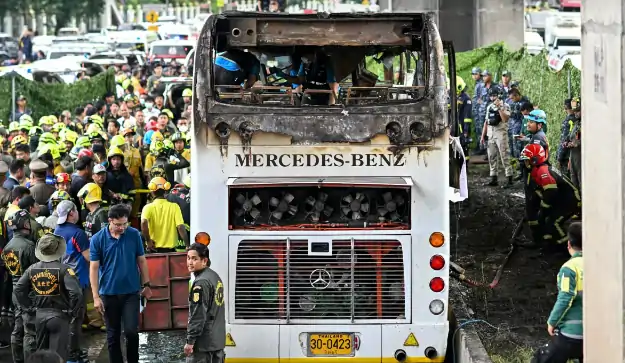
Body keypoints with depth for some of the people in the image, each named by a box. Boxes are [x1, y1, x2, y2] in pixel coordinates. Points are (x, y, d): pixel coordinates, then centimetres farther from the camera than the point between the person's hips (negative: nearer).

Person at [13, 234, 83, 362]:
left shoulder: (32, 269, 1)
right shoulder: (63, 269, -14)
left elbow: (18, 290, 3)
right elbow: (76, 293, -23)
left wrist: (29, 305, 12)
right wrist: (74, 312, -8)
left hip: (40, 315, 5)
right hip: (59, 315, -5)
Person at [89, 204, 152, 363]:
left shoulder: (134, 235, -4)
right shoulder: (97, 239, -7)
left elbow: (141, 261, 7)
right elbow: (94, 268, -5)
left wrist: (146, 285, 9)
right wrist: (96, 297, -9)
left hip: (131, 292, 0)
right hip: (109, 293, 0)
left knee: (131, 331, -7)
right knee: (113, 334, 9)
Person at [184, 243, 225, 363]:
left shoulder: (201, 283, -18)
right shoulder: (215, 277, 13)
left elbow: (198, 315, -21)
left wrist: (190, 341, -17)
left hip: (203, 342, -10)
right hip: (218, 339, 10)